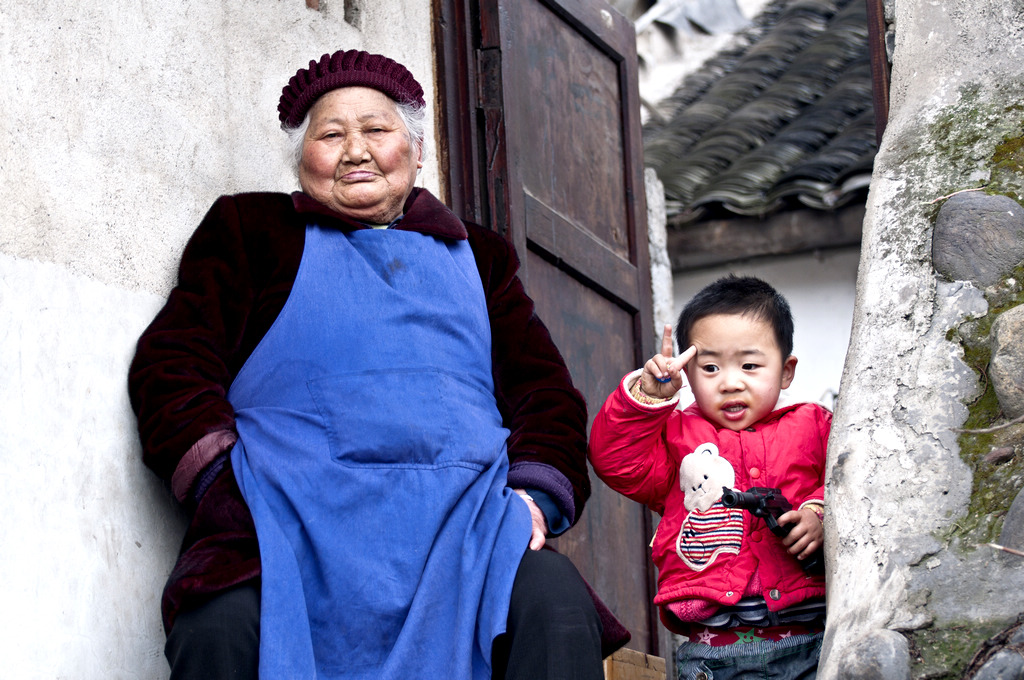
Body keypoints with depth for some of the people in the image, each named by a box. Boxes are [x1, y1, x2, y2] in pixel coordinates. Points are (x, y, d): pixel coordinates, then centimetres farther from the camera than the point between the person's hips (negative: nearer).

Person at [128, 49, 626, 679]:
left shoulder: (478, 256, 29)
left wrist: (535, 496, 1)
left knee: (557, 605, -31)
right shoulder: (250, 228, 21)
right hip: (292, 520, -2)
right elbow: (172, 363, 11)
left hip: (463, 524, 2)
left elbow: (545, 391, 24)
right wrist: (228, 488, -8)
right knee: (219, 629, -35)